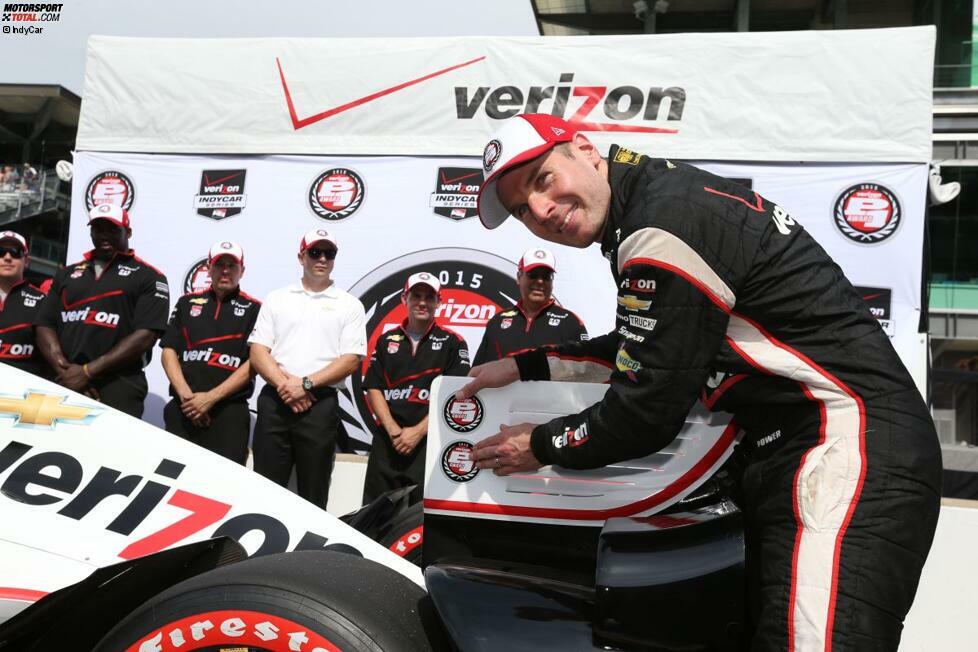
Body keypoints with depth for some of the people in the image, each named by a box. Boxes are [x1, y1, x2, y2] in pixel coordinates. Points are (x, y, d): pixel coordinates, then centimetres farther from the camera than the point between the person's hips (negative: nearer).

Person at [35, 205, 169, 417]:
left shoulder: (148, 277, 3)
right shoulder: (67, 274, 20)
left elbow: (145, 336, -8)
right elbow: (45, 326, 12)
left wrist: (87, 371, -12)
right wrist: (64, 369, -6)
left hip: (117, 387, -4)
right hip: (64, 384, 5)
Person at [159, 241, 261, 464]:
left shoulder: (253, 309, 4)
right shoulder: (187, 303, 15)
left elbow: (253, 363, -4)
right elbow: (169, 350, 9)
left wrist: (210, 398, -11)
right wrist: (186, 395, -6)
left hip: (229, 412, -3)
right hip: (181, 409, 3)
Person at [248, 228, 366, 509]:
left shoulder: (349, 305, 7)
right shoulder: (276, 299, 14)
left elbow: (351, 359, -2)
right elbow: (258, 351, 6)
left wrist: (306, 383, -12)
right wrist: (283, 383, -11)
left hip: (320, 404, -2)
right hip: (274, 401, 2)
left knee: (313, 494, 4)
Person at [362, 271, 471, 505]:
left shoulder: (452, 343, 4)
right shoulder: (387, 340, 14)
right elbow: (373, 388, 8)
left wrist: (419, 431, -11)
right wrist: (392, 430, -7)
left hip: (430, 442, -3)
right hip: (386, 441, 3)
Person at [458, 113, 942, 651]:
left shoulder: (665, 228, -18)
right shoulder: (666, 191, 14)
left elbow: (647, 409, -15)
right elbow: (640, 349, 27)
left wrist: (542, 446, 3)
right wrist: (526, 367, 22)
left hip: (849, 449, -11)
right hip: (781, 446, 11)